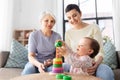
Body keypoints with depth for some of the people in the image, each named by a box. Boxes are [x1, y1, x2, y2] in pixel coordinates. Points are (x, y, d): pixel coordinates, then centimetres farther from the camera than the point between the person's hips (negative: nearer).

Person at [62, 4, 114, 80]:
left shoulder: (94, 28, 0)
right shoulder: (68, 33, 10)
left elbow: (100, 52, -5)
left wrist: (96, 64, -27)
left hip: (92, 64, -2)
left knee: (107, 73, -37)